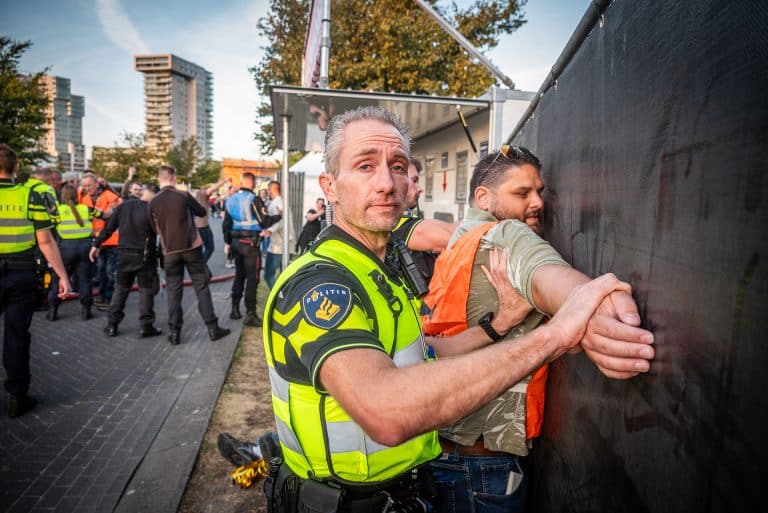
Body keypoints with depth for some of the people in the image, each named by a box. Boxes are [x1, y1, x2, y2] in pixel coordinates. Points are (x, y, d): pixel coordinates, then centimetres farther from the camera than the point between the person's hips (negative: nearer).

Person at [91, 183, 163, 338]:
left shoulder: (124, 205, 0)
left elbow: (109, 227, 4)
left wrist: (96, 245, 11)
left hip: (124, 253, 4)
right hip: (145, 256, -4)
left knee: (120, 289, 15)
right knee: (146, 290, 5)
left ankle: (112, 325, 18)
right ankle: (146, 326, 5)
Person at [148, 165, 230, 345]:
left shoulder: (153, 202, -1)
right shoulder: (183, 195, -8)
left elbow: (155, 228, 9)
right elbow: (202, 212, 6)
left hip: (170, 252, 2)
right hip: (191, 248, -2)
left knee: (173, 291, 9)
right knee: (201, 287, 4)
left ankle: (175, 332, 8)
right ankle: (212, 328, 5)